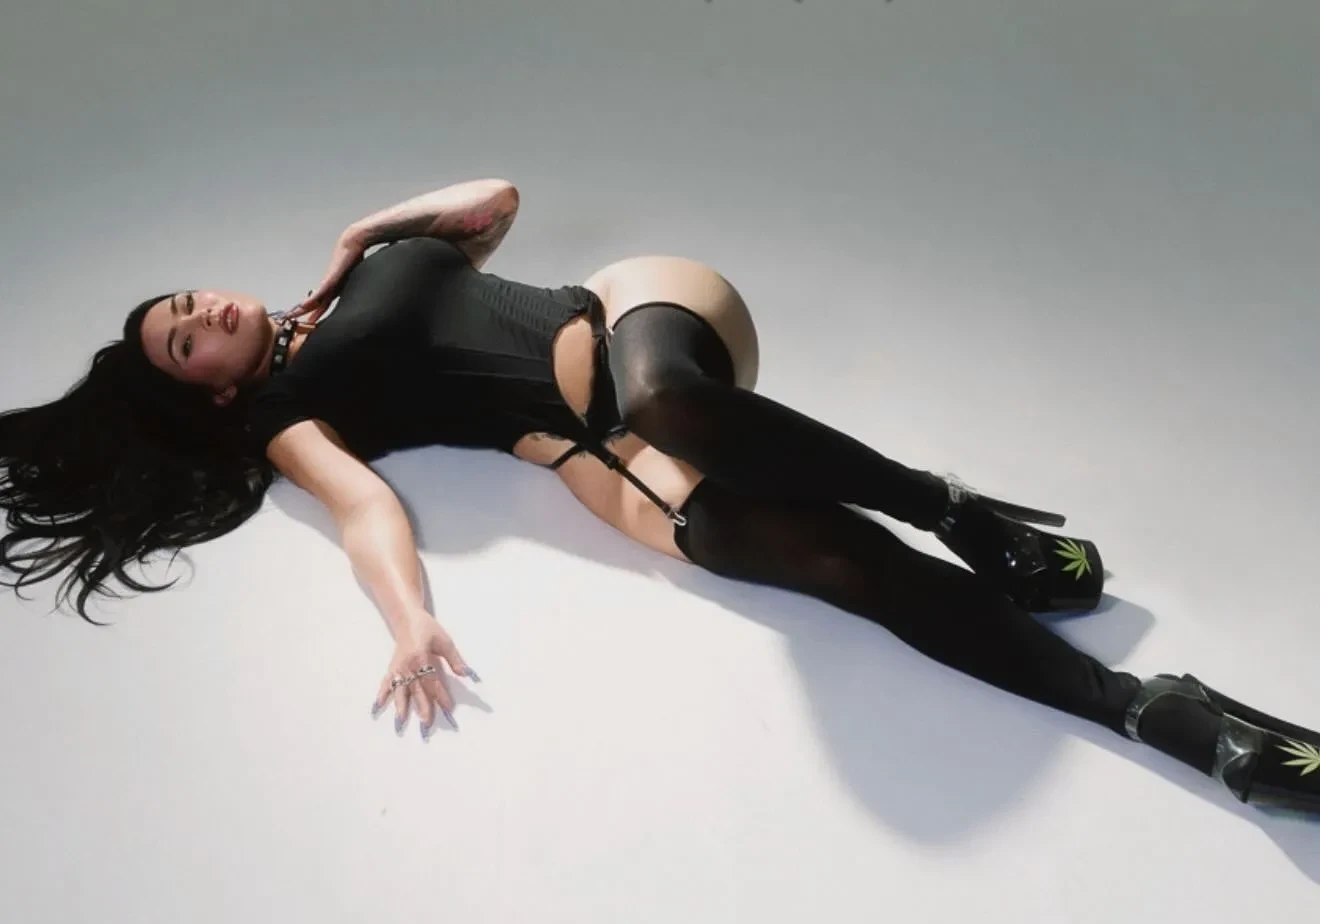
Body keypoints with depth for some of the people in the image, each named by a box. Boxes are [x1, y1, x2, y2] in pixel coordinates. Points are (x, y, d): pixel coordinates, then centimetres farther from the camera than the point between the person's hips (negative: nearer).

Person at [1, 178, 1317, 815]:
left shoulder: (363, 262, 27)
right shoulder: (285, 414, 11)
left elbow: (493, 195, 30)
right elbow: (364, 503, -8)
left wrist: (367, 230, 18)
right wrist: (410, 622, -26)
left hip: (620, 311, 3)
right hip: (581, 444, -3)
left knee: (661, 398, -38)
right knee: (849, 565, -26)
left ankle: (959, 511, -21)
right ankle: (1154, 710, -25)